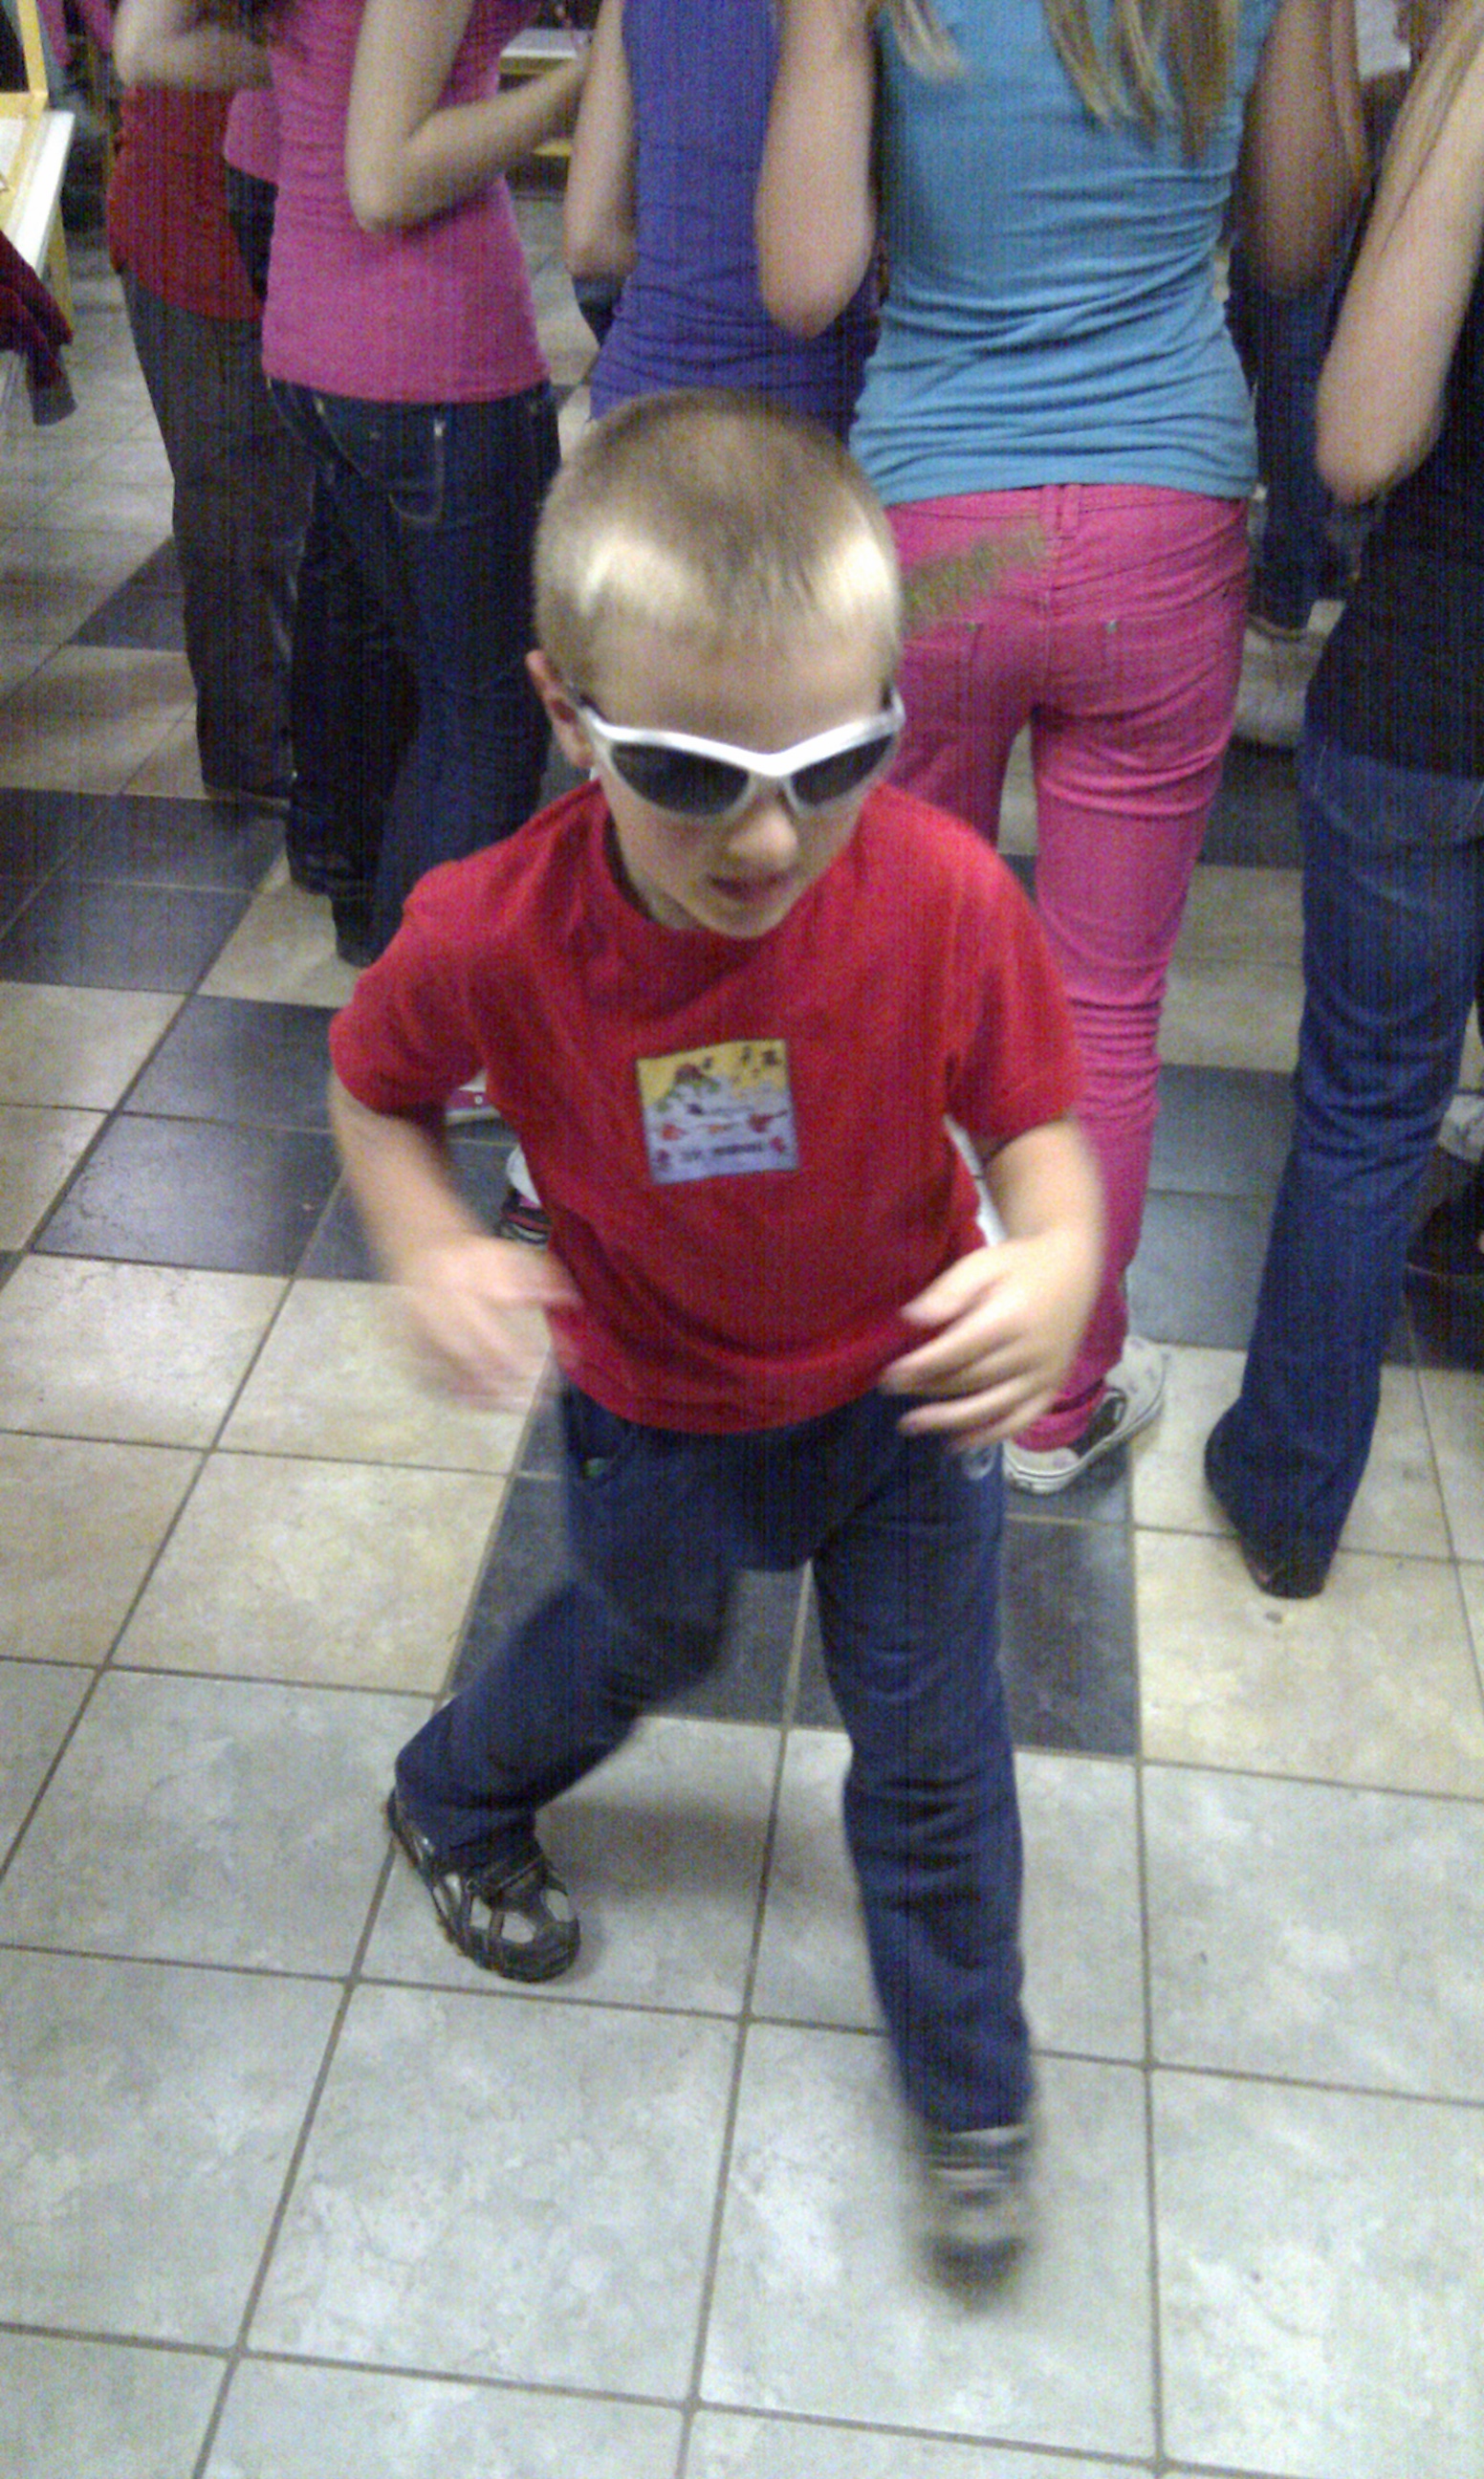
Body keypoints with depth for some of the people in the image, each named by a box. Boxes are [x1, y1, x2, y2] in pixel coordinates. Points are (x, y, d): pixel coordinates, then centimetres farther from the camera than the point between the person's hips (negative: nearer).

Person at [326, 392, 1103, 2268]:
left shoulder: (944, 893, -30)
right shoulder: (492, 936, -29)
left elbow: (1034, 1123, -16)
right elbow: (372, 1087, -8)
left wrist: (1056, 1261, -39)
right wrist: (426, 1248, -27)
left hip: (905, 1391, 0)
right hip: (657, 1413, 0)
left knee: (929, 1748, 12)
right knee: (642, 1641, 29)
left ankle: (971, 2089, 40)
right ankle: (453, 1803, 66)